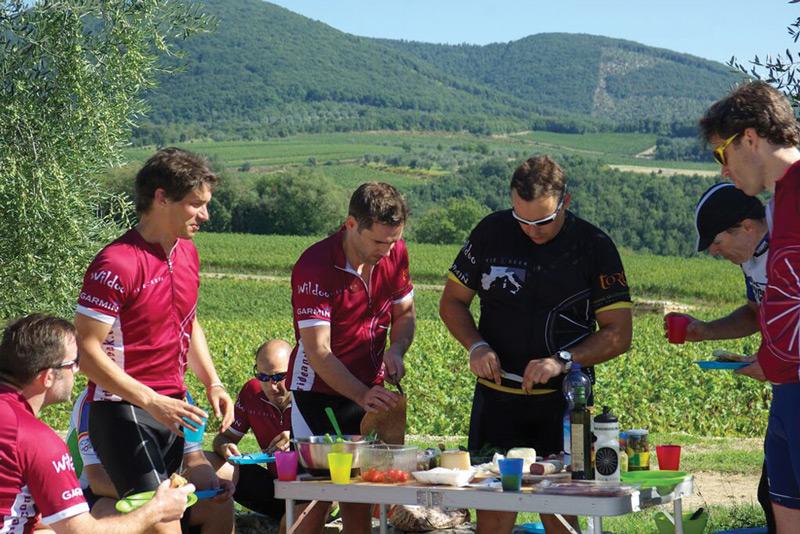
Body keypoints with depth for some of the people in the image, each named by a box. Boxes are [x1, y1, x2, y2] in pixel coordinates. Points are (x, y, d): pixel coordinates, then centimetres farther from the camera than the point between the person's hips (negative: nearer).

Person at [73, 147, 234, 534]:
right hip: (124, 412, -8)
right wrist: (151, 402, -22)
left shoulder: (187, 253, 10)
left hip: (170, 409, 8)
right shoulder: (116, 264, -16)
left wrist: (212, 383, 11)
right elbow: (87, 349, -18)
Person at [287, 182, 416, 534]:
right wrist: (362, 395, -38)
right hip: (320, 393, -5)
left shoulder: (395, 254, -4)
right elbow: (318, 352, -27)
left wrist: (396, 350, -10)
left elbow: (405, 312, 11)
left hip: (370, 391, 5)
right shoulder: (314, 267, -23)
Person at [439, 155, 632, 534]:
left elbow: (619, 334, -5)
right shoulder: (492, 232, 1)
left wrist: (562, 361, -19)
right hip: (496, 399, 2)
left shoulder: (595, 247, -4)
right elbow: (452, 302, 10)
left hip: (563, 403, -2)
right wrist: (476, 346, -9)